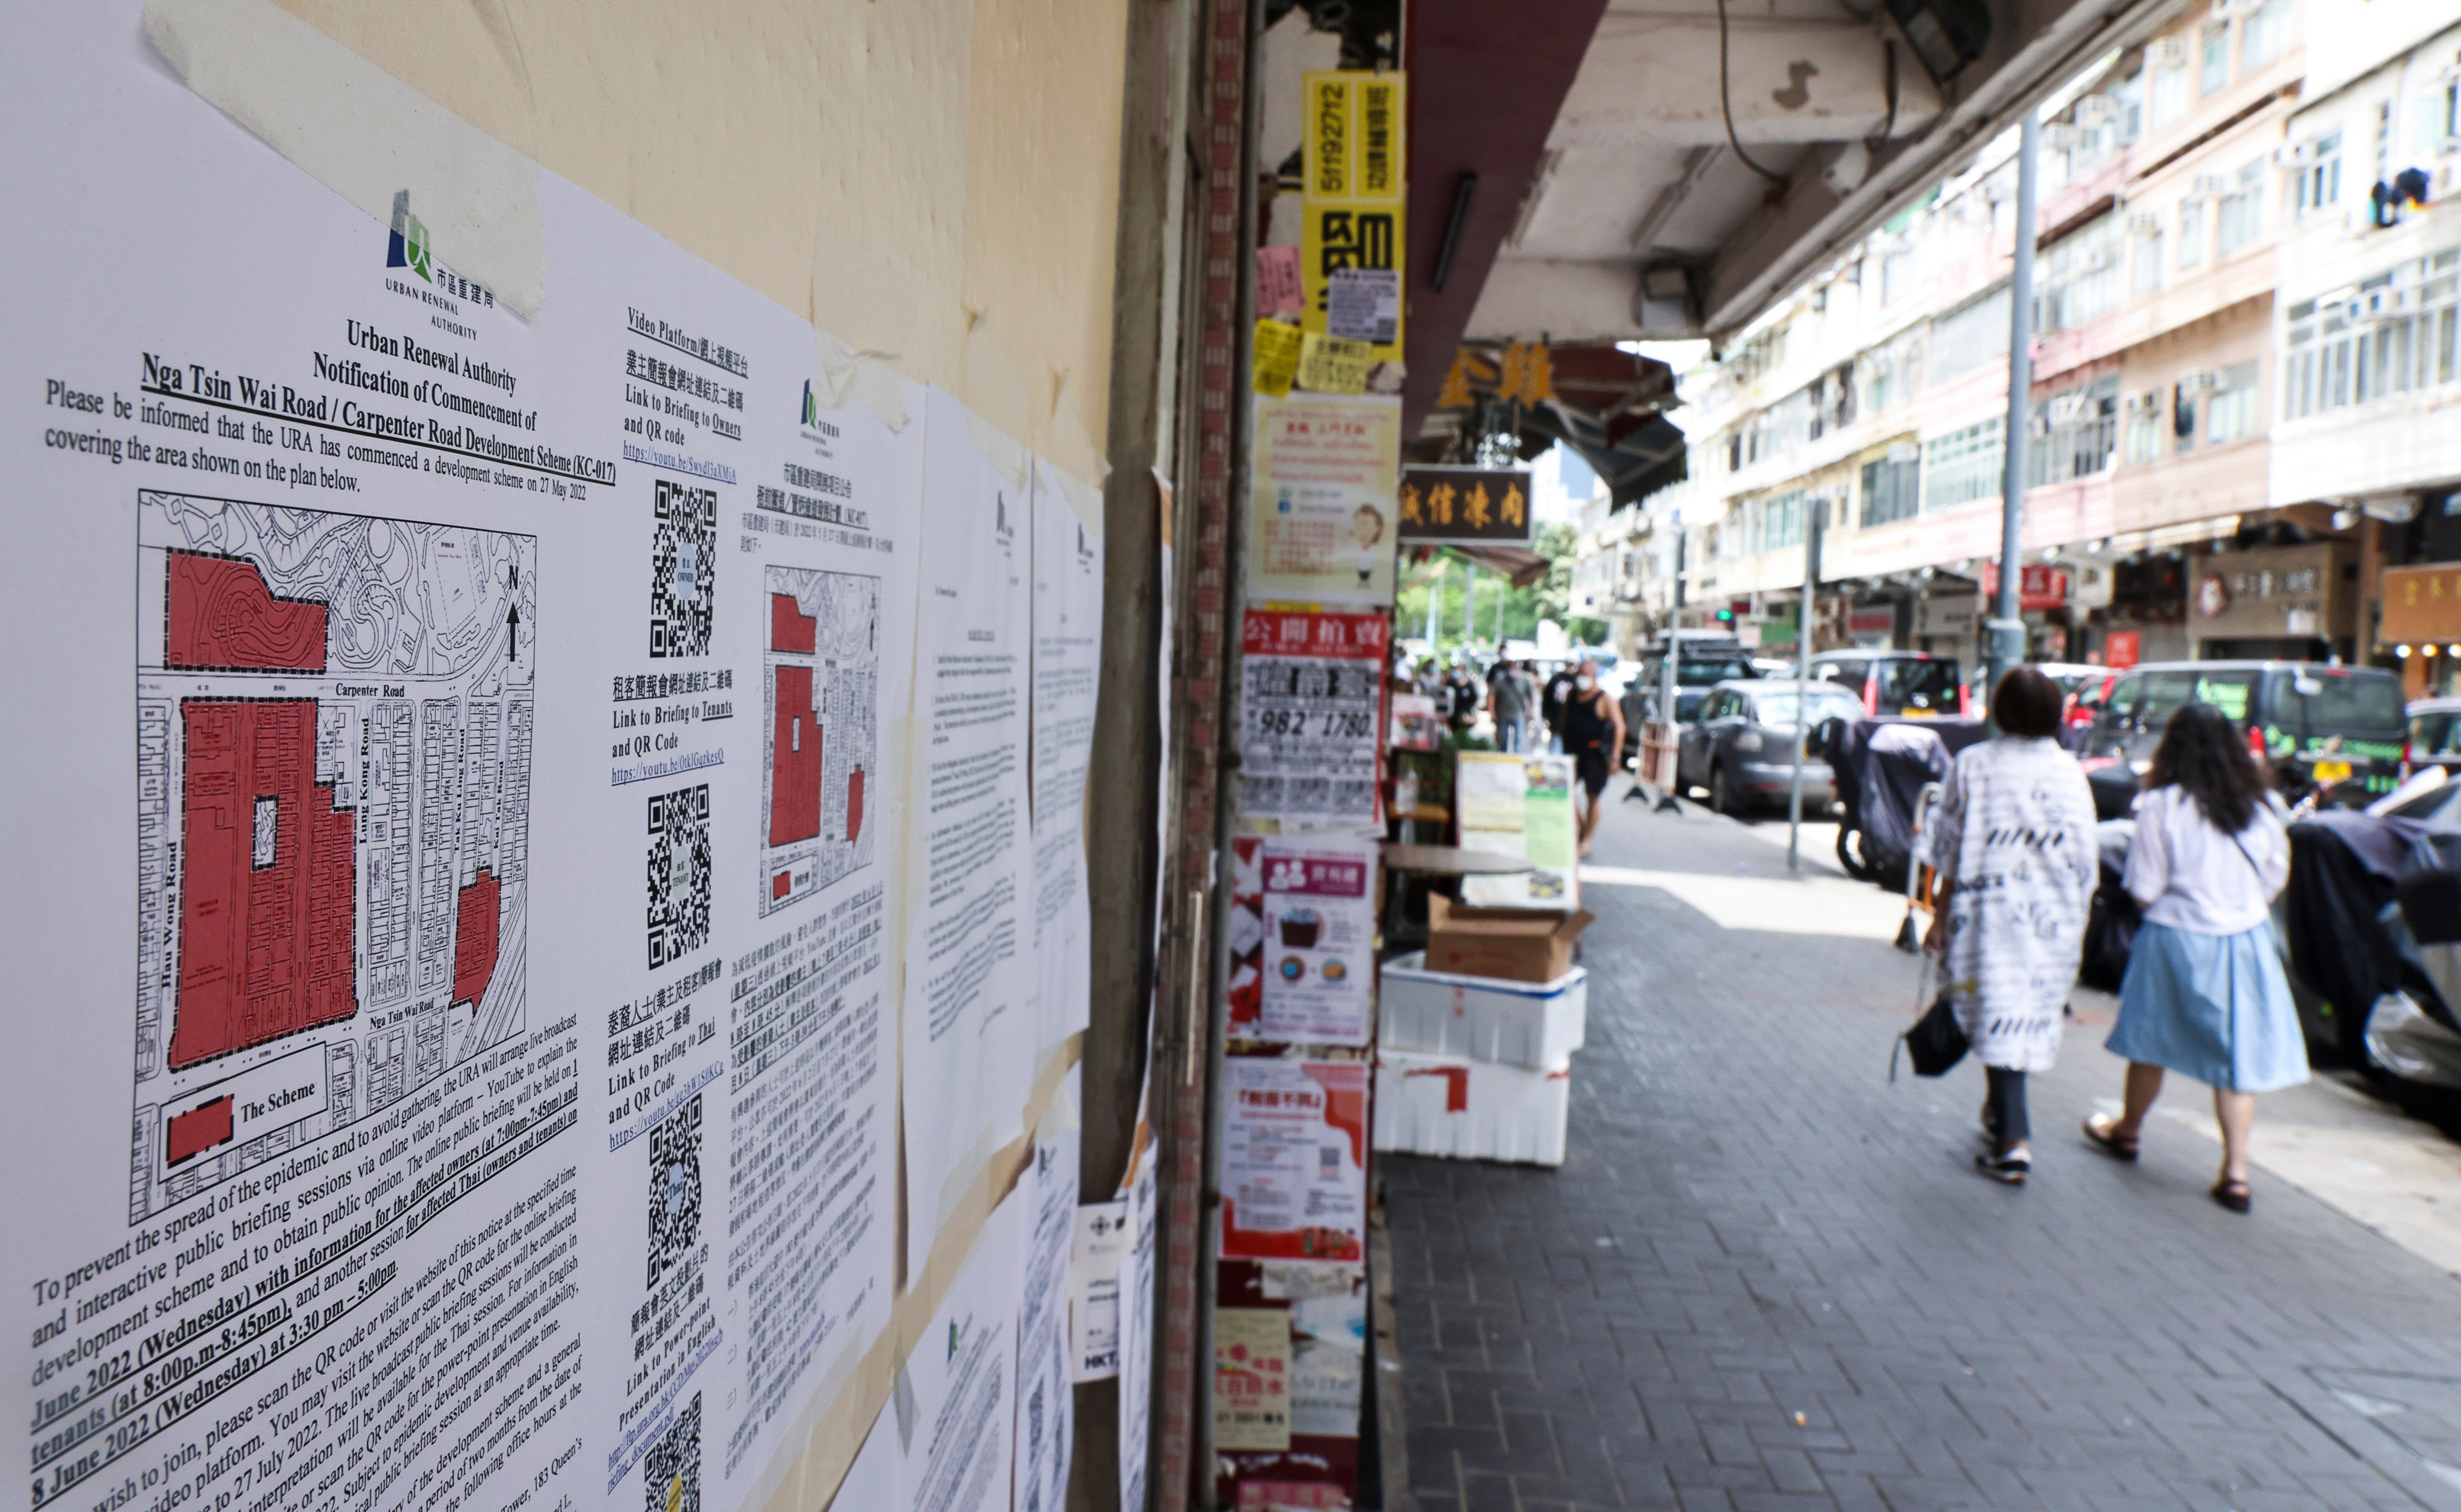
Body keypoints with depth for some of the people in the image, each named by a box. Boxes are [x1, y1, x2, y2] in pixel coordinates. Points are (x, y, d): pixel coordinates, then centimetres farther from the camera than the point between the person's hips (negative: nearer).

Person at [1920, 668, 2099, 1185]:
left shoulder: (1972, 765, -5)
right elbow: (2086, 861, 2)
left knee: (1997, 1015, 0)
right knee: (2031, 1018, 17)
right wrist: (2076, 920, 13)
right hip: (2053, 921, 3)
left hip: (1989, 914, -2)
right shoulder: (2070, 773, -1)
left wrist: (1941, 919, 4)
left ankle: (2012, 1143, -4)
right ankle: (2004, 1117, 32)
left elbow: (1951, 851, -3)